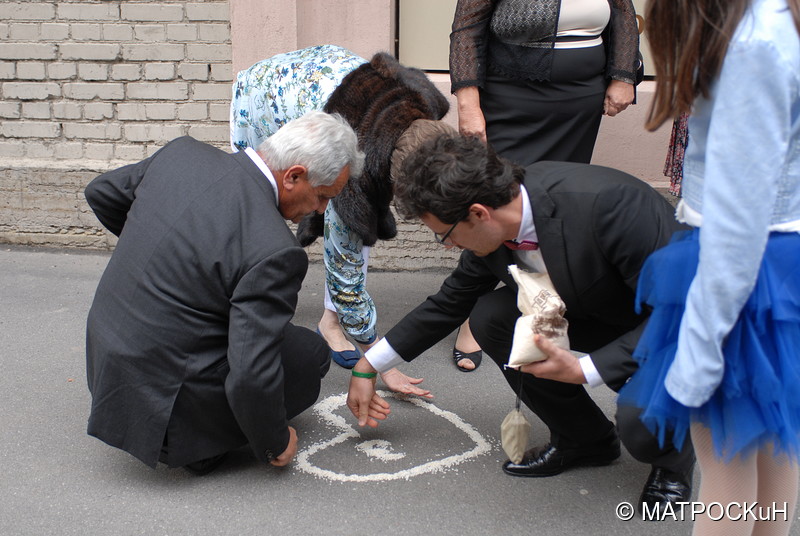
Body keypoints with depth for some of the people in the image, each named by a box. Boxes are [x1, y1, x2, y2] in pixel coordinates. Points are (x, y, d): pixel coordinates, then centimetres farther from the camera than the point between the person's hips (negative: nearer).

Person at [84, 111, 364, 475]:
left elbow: (101, 192, 14)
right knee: (310, 352, 7)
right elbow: (252, 375, -25)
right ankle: (196, 442, 2)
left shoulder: (183, 153, -4)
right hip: (164, 401, -7)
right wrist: (274, 444, -6)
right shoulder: (274, 251, -26)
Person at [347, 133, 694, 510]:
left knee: (641, 424, -33)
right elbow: (449, 304, 4)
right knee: (490, 316, -12)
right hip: (600, 314, 7)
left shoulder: (607, 205, -36)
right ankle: (582, 438, 8)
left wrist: (583, 371, -33)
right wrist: (367, 368, 7)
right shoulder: (495, 225, -12)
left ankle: (671, 454, 7)